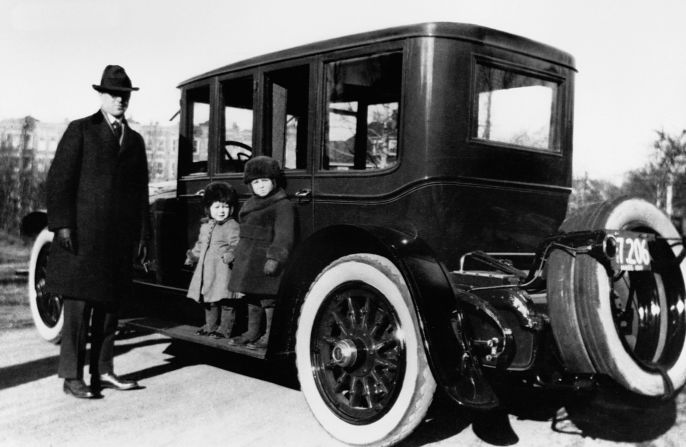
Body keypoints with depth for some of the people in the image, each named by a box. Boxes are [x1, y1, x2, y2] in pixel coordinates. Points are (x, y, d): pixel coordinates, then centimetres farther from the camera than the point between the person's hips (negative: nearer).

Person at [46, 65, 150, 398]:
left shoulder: (135, 139, 16)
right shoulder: (80, 130, 2)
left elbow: (140, 191, 16)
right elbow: (58, 179, -4)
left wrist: (142, 234, 11)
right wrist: (62, 224, -12)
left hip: (120, 236, 5)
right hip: (82, 234, -5)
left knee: (109, 305, 9)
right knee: (79, 305, -3)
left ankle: (102, 371, 18)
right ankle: (72, 377, 4)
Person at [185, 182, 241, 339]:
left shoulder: (232, 226, -8)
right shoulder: (205, 226, 15)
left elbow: (236, 245, -16)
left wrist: (230, 255, -32)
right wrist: (193, 255, 26)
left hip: (223, 269, -7)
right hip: (206, 269, 7)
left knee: (225, 301, -3)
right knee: (209, 301, 16)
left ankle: (225, 329, 7)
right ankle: (210, 326, 29)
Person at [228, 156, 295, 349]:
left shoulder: (282, 206, -11)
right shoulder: (249, 205, 16)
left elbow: (283, 236, -18)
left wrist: (274, 258, -26)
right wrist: (238, 256, 25)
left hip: (266, 261, -8)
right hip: (248, 260, 9)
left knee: (268, 297, -2)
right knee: (252, 297, 16)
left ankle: (270, 335, 8)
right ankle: (252, 332, 27)